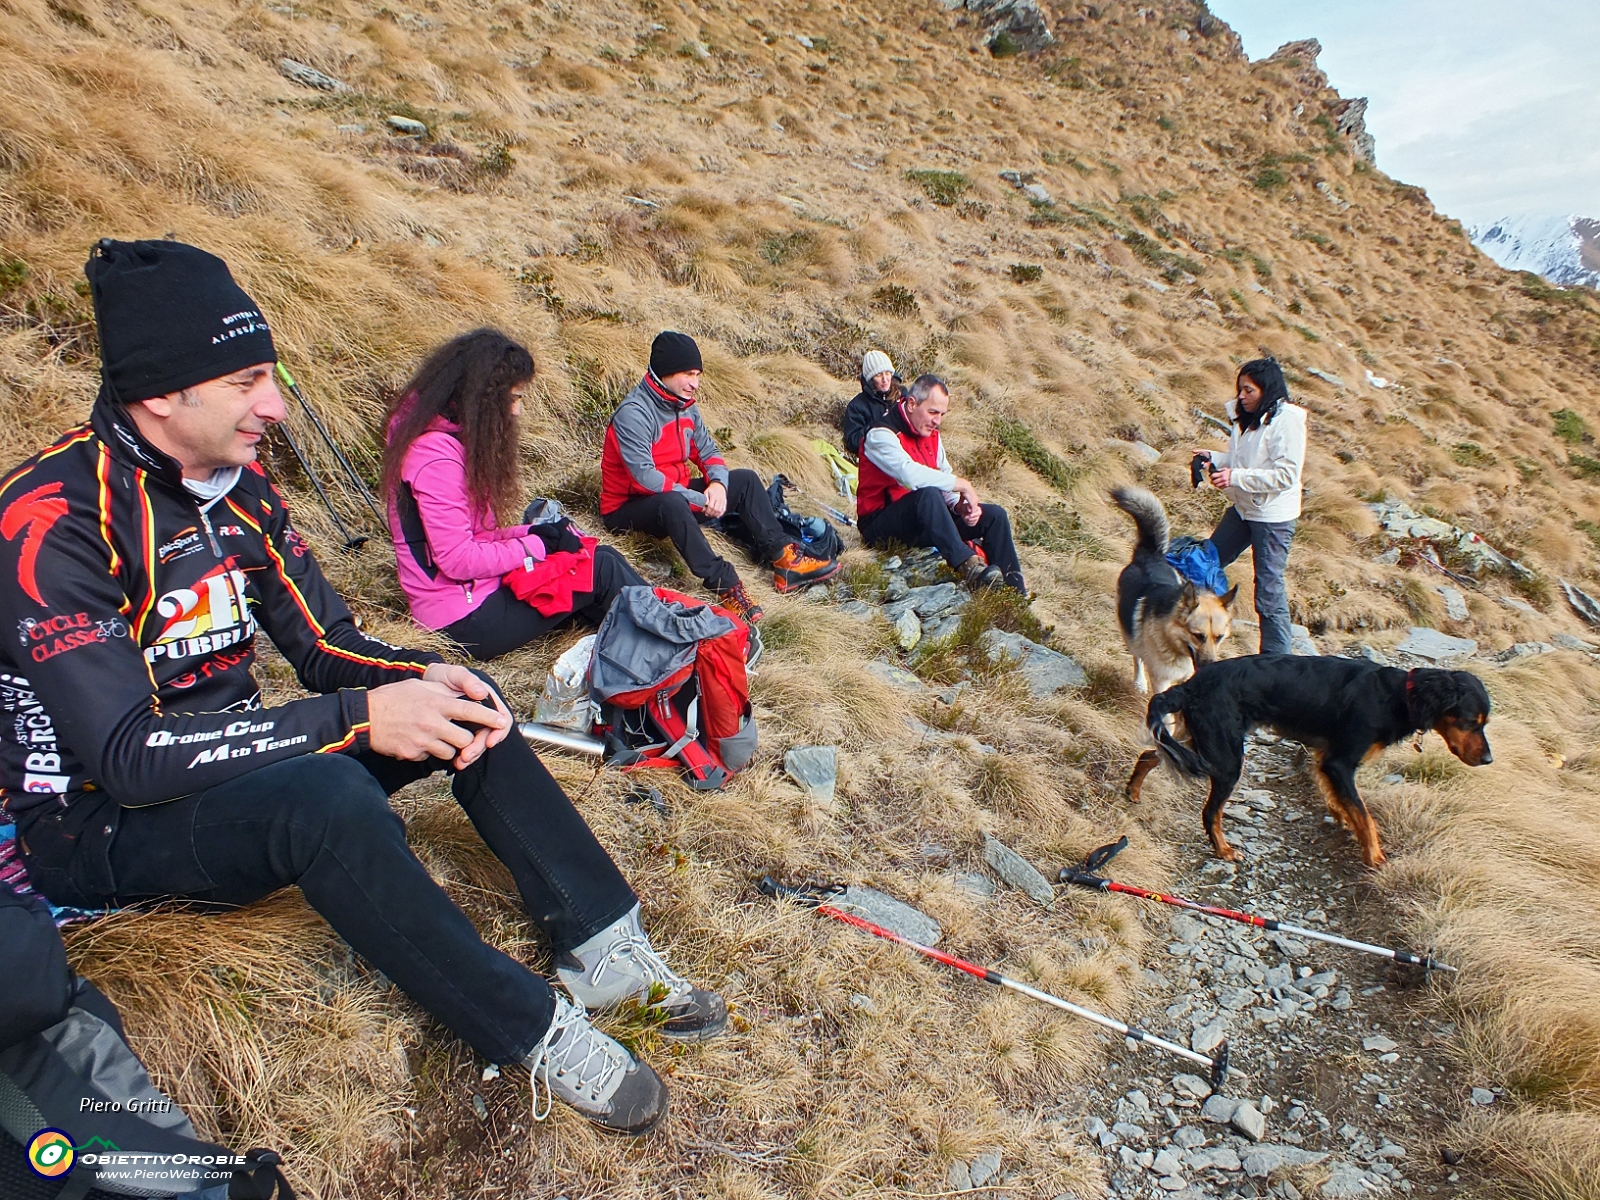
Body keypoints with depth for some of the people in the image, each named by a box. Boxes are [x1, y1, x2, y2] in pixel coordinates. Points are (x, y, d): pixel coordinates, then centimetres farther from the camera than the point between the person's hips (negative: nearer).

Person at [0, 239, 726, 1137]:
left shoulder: (237, 485, 1)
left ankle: (606, 951, -8)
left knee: (463, 704, -6)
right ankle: (534, 1032, -23)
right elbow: (128, 753, -29)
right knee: (325, 793, -37)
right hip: (97, 826, -8)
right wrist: (359, 718, -32)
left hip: (228, 760, 8)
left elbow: (327, 646, 2)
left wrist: (423, 679, -19)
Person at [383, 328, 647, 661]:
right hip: (466, 621, -10)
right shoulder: (436, 456, -20)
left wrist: (536, 532, -4)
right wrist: (536, 545, -13)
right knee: (600, 566, -11)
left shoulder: (448, 435, 11)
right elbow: (458, 561, -23)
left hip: (477, 588, 10)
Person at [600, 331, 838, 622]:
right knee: (672, 504, -42)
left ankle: (783, 558, -11)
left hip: (675, 494, 9)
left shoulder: (685, 406, 4)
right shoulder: (633, 413, -22)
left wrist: (717, 483, -15)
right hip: (628, 509, -9)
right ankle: (725, 586, -44)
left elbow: (708, 451, 8)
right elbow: (644, 477, -30)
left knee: (746, 480, 1)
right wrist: (700, 500, -26)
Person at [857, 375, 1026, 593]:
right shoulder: (881, 435, -17)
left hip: (926, 518, 9)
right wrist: (962, 485, -26)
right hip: (881, 526, -8)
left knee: (994, 515, -3)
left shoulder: (931, 434, 10)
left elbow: (944, 480, 10)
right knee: (928, 495, -38)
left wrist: (960, 504, -13)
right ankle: (969, 569, -46)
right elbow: (911, 474, -34)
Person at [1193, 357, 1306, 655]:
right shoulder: (1246, 417, 7)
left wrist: (1235, 477, -26)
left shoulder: (1286, 421, -18)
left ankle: (1276, 660, 11)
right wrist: (1213, 457, -3)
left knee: (1269, 590, -1)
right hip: (1243, 509, 9)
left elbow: (1286, 475, -23)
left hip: (1273, 518, -9)